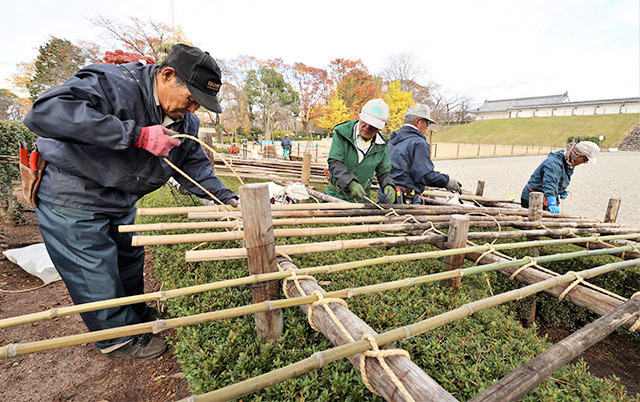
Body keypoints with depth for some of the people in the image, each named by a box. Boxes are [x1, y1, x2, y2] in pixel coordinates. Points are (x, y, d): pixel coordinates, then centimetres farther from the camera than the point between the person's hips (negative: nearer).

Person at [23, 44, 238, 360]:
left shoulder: (186, 121, -5)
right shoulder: (112, 84, -29)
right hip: (71, 200, -7)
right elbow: (44, 112, -42)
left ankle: (138, 315, 45)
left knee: (130, 259, 21)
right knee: (96, 275, 4)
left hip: (120, 202, 8)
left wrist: (225, 198, -11)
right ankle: (118, 337, 28)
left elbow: (194, 166, 2)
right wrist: (136, 135, -45)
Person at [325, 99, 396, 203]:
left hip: (361, 198, 2)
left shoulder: (381, 145, 1)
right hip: (336, 195, -2)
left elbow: (384, 172, 11)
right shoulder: (342, 133, -11)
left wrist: (388, 186, -11)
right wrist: (351, 183, -34)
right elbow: (334, 163, -19)